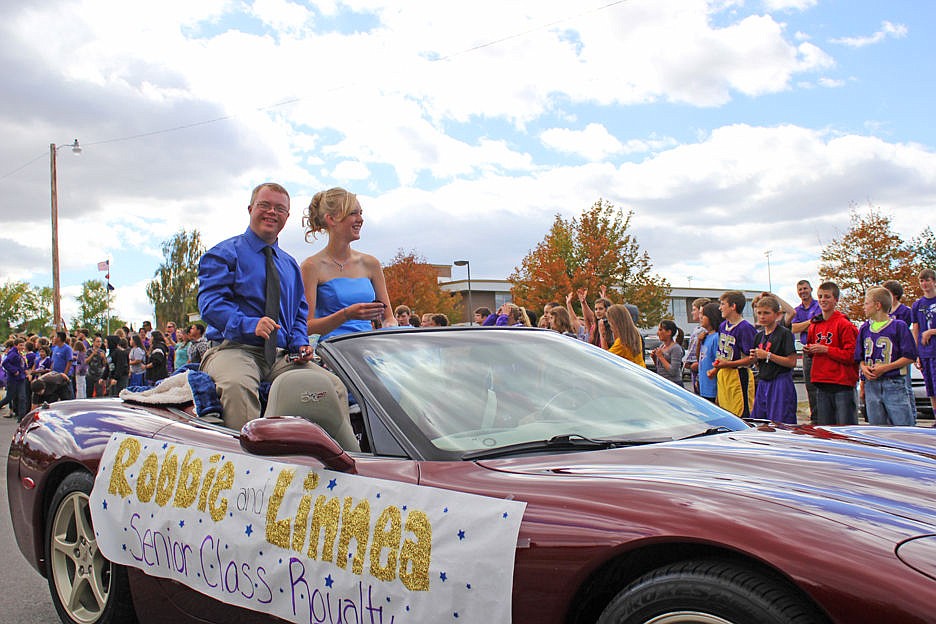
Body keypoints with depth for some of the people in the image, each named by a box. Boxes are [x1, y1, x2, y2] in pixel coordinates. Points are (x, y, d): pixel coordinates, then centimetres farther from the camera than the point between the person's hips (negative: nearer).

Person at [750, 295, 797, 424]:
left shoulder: (785, 333, -7)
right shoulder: (759, 336, 14)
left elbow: (792, 362, -15)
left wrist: (768, 355, -16)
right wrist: (755, 359, -1)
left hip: (781, 385, -7)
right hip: (763, 383, 7)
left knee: (780, 422, -9)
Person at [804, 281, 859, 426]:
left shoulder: (844, 324, -8)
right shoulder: (814, 325, 13)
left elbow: (851, 355, -13)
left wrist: (825, 350, -16)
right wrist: (809, 350, 5)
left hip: (842, 384, -7)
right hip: (821, 383, 7)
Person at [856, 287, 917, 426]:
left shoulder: (899, 326, -2)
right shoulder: (865, 328, 14)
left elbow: (910, 357, -6)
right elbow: (860, 358, 19)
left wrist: (885, 368, -13)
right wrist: (864, 368, -2)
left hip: (894, 384, -5)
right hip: (871, 385, 5)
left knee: (904, 428, -7)